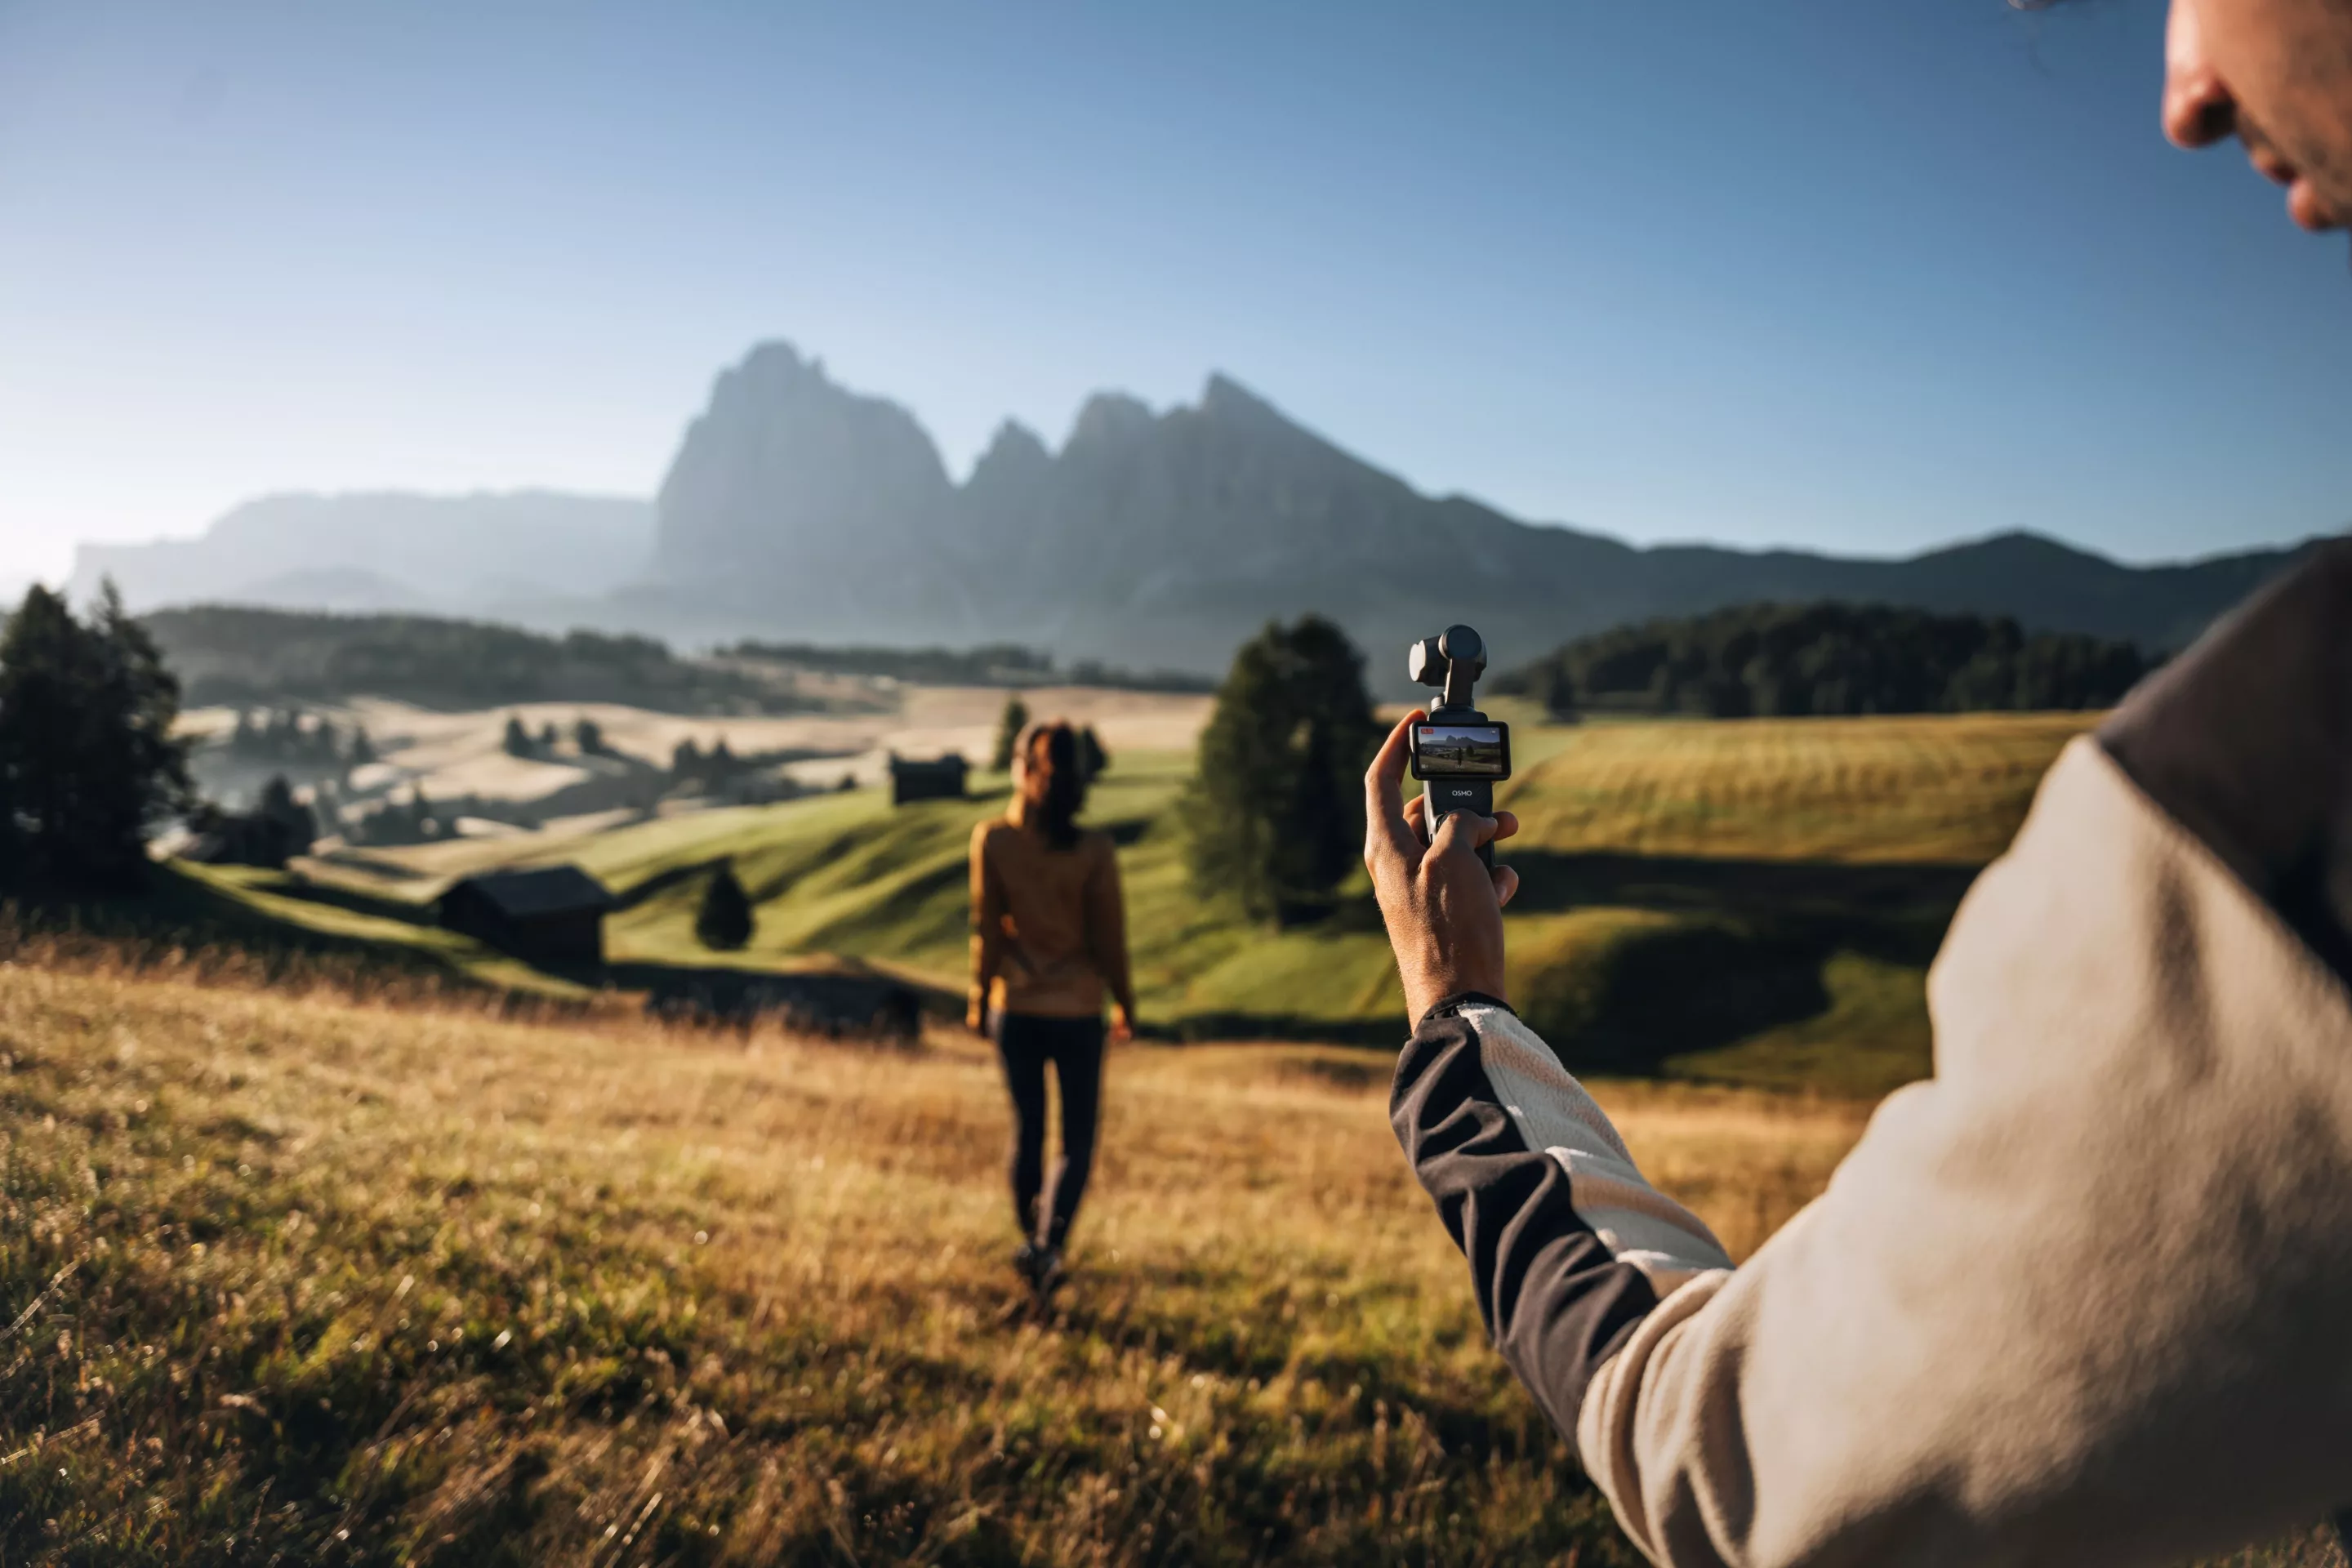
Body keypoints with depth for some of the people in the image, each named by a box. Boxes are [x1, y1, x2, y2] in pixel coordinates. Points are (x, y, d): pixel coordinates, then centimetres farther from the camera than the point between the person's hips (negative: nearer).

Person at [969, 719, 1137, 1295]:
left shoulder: (992, 840, -9)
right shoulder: (1094, 850, -13)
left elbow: (986, 930, -3)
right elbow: (1109, 936, -6)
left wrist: (980, 999, 10)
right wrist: (1124, 1003, 9)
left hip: (1016, 1009, 2)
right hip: (1078, 1011, -2)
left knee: (1027, 1131, 18)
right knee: (1078, 1139, 9)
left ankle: (1031, 1242, 30)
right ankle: (1049, 1244, -9)